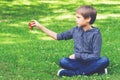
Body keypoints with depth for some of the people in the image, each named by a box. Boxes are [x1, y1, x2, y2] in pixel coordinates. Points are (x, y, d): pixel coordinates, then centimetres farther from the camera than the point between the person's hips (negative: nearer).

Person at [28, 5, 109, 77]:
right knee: (63, 62, -27)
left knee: (105, 60, -34)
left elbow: (96, 56, -14)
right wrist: (40, 26, 9)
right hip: (78, 61, 3)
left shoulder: (95, 34, -9)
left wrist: (77, 55, -15)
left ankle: (73, 73, -29)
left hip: (91, 62, -3)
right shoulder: (76, 30, 4)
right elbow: (58, 36, 12)